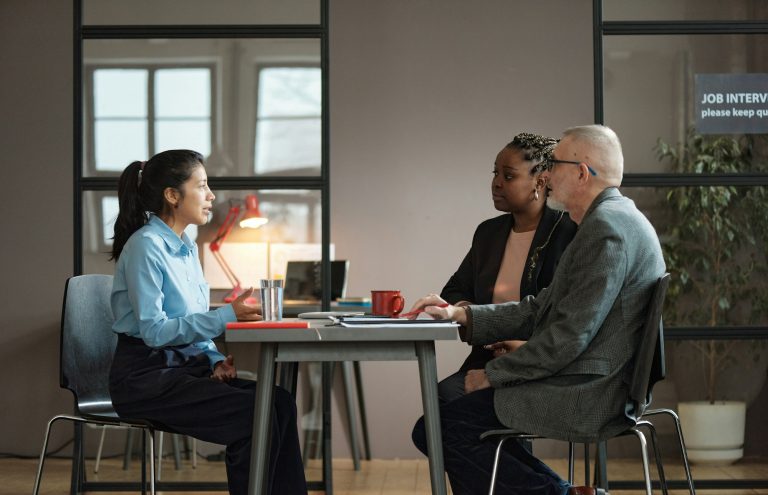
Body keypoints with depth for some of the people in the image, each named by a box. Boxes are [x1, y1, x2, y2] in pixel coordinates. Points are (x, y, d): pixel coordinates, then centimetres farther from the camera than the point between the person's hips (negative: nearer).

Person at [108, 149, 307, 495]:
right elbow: (154, 331, -20)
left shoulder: (187, 248, 13)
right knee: (250, 413, -25)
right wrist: (226, 316, -25)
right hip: (144, 376, -8)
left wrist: (215, 360, -1)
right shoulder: (146, 246, -14)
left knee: (278, 402, -13)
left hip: (184, 366, 8)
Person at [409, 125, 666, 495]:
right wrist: (459, 315, 8)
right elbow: (541, 310, 16)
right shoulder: (614, 221, 17)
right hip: (595, 389, 11)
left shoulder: (607, 227, -17)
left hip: (585, 397, -11)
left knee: (440, 426, -9)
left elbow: (570, 335, -22)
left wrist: (493, 375, -11)